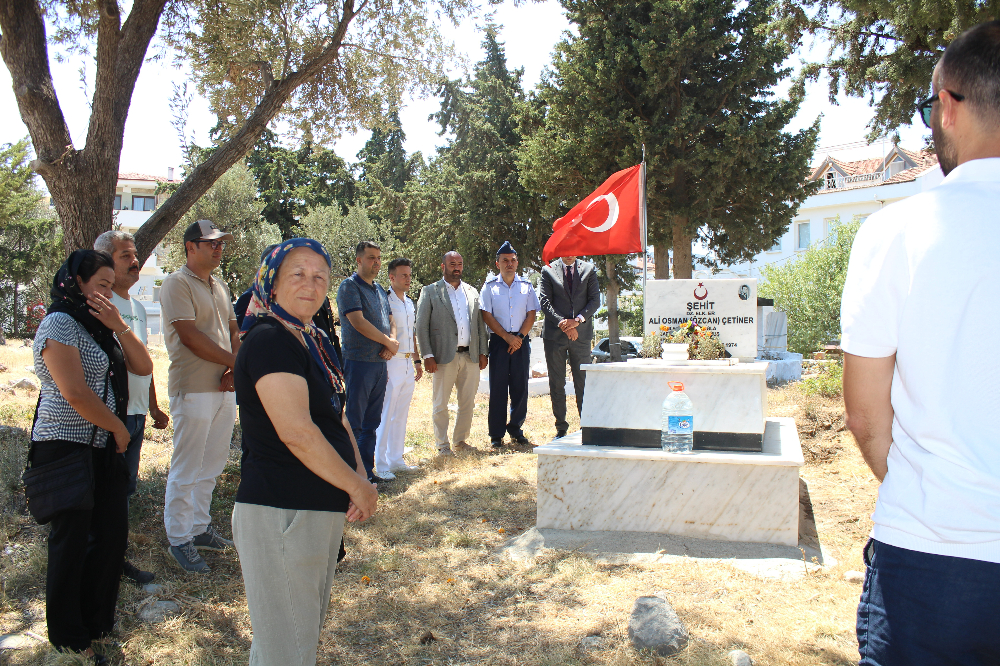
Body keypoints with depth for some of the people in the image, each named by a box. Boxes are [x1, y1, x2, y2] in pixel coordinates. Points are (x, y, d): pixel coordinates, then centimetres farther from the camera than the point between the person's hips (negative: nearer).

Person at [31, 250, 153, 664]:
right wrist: (119, 428, -10)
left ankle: (96, 621, 30)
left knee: (113, 532, 12)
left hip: (104, 447, 8)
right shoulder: (59, 325, -14)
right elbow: (76, 394, -22)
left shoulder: (100, 326, 13)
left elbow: (143, 367, 7)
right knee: (71, 540, 4)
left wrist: (119, 327, -7)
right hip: (67, 447, -8)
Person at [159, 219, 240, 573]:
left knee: (211, 466, 15)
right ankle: (179, 540, 11)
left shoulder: (220, 287, 17)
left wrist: (235, 369, -3)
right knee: (186, 470, 0)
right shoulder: (177, 283, -8)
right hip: (193, 389, -8)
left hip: (225, 388, 8)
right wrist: (235, 361, -12)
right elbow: (190, 336, -17)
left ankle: (199, 528, 27)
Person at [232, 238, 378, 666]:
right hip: (282, 512, -9)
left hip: (323, 509, 10)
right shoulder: (268, 339, -17)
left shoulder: (316, 342, 12)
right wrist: (357, 486, -15)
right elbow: (296, 432, -25)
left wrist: (360, 478, 1)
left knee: (309, 626, 23)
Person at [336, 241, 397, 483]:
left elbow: (390, 321, 18)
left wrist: (393, 342, -4)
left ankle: (367, 471, 20)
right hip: (358, 361, -8)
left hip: (380, 362, 8)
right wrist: (388, 342, -9)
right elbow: (358, 322, -17)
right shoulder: (350, 286, -7)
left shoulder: (380, 290, 18)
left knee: (372, 422, 12)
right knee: (353, 422, -3)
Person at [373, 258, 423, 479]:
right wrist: (381, 366, -18)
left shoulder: (409, 303, 15)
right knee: (386, 416, -3)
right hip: (391, 363, -8)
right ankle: (381, 465, 4)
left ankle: (396, 460, 22)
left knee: (401, 416, 13)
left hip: (408, 364, 8)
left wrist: (417, 360, 20)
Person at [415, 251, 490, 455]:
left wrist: (482, 352, 8)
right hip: (445, 356, -4)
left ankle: (461, 440, 24)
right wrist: (428, 355, -9)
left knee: (468, 402, 9)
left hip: (470, 356, 4)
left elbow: (480, 324, 16)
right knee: (440, 404, 2)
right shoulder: (430, 291, 3)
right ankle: (442, 444, 14)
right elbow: (421, 326, -2)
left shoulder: (472, 292, 15)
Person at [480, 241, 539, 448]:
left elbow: (531, 314, 6)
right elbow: (487, 316, -2)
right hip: (499, 341, -2)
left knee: (520, 387, 3)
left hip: (521, 341, 2)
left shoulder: (526, 286, 11)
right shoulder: (490, 286, 5)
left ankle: (515, 429, 17)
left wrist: (519, 337, -8)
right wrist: (507, 337, -9)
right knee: (498, 388, -1)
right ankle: (496, 434, 6)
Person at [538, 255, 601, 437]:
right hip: (555, 334, 0)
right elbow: (544, 302, -1)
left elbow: (595, 300, 3)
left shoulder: (589, 269, 10)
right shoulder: (548, 270, 6)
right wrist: (562, 323, -14)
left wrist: (577, 320, -11)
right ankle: (561, 427, 13)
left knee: (583, 383, 1)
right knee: (556, 384, 4)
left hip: (581, 333, 0)